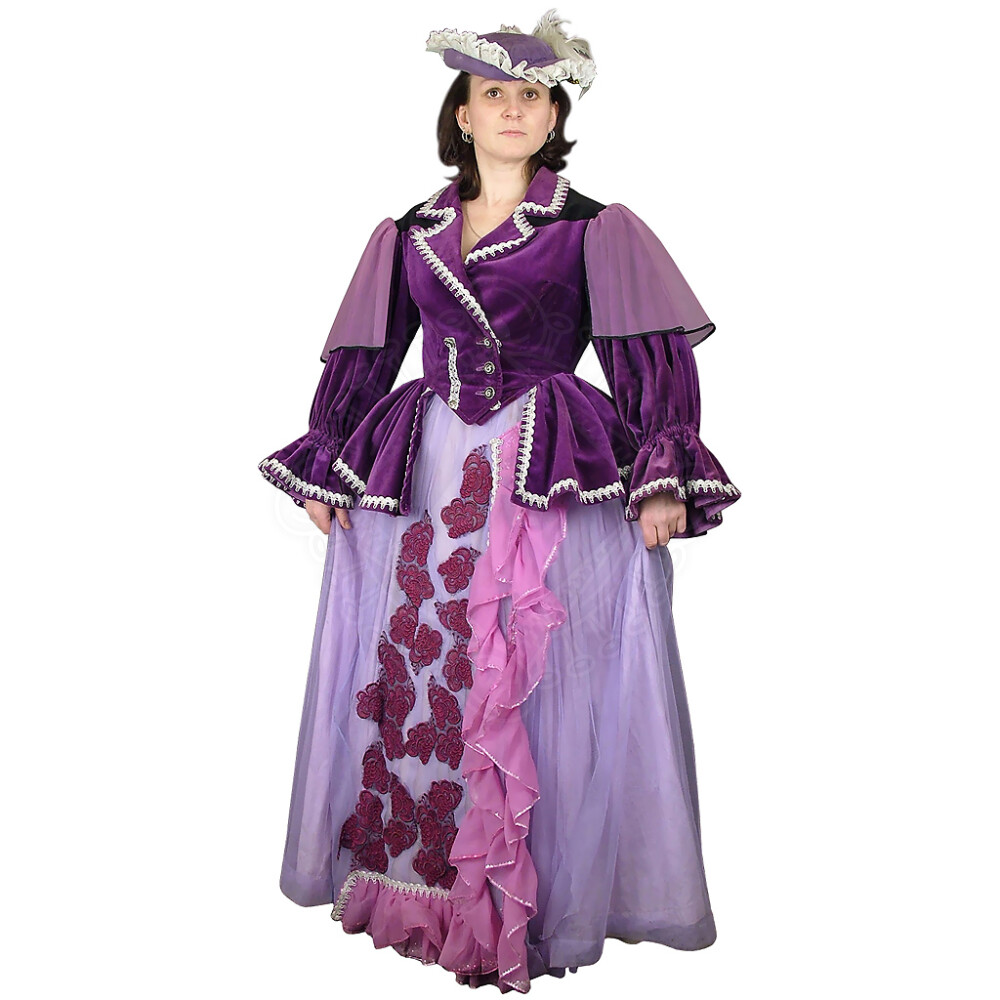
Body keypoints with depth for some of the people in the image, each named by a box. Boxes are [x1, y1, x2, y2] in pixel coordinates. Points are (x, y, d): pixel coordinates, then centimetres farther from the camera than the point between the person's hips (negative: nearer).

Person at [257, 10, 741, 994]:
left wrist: (662, 479, -10)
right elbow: (362, 361, 17)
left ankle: (545, 898, 11)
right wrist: (324, 468, 12)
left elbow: (656, 361, 0)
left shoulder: (595, 230, 5)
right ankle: (412, 877, 21)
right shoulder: (407, 236, 14)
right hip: (423, 475, 4)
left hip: (558, 481, -3)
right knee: (410, 676, 4)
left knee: (546, 683, -4)